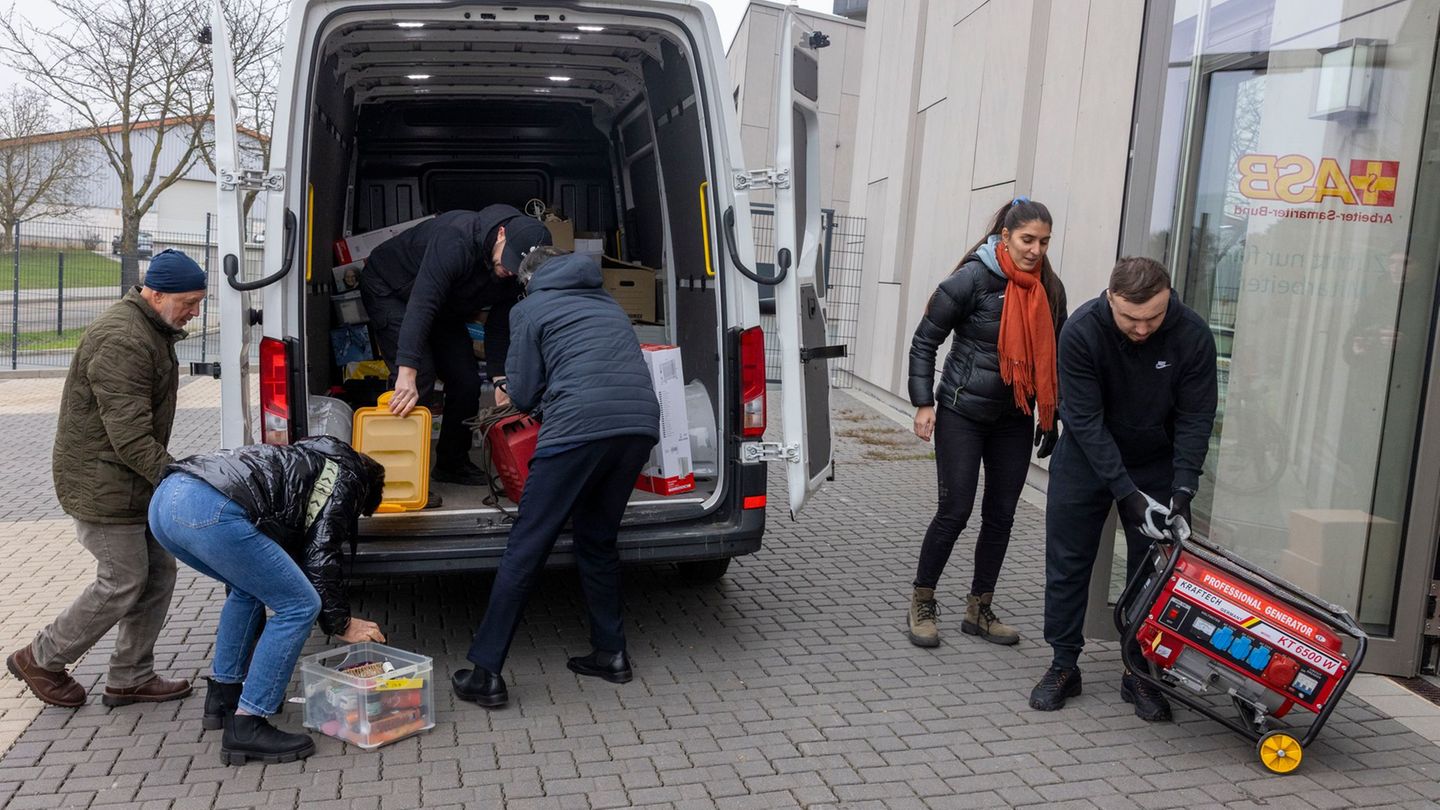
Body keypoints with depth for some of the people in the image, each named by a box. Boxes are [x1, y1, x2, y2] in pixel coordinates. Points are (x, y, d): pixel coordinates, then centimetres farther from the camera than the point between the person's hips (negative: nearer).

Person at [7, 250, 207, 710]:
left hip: (132, 481, 10)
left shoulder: (153, 330, 11)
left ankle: (131, 678, 21)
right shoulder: (122, 342, -24)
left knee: (159, 573, 10)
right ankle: (41, 660, 20)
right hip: (101, 486, -10)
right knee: (123, 582, -2)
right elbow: (130, 436, -27)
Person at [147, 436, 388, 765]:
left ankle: (222, 695, 34)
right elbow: (319, 559, 6)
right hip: (212, 512, -10)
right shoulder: (346, 479, 14)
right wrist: (342, 624, 19)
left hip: (164, 499, 10)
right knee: (300, 607, 0)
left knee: (250, 587, 31)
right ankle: (246, 727, 1)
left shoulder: (303, 459, 37)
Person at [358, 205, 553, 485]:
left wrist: (500, 380, -18)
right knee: (420, 377, -23)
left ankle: (452, 463, 19)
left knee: (467, 382, 2)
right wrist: (407, 374, -53)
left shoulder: (511, 275, -18)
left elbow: (500, 325, -7)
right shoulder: (456, 239, -41)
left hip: (445, 309, 7)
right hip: (388, 290, -7)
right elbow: (421, 305, -47)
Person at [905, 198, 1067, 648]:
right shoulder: (972, 279, -13)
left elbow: (1052, 354, 14)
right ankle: (922, 603, 14)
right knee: (955, 510, -4)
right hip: (962, 413, -5)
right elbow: (925, 340, -7)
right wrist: (924, 403, -11)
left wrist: (1050, 417, 14)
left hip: (1014, 420, 5)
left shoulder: (1049, 288, 2)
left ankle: (979, 609, 21)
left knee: (1001, 514, 7)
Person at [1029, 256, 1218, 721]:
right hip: (1087, 458, -1)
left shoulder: (1192, 335, -21)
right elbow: (1085, 419, -25)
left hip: (1157, 463, 1)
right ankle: (1064, 665, 15)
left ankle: (1140, 673, 15)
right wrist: (1128, 494, -28)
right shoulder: (1082, 331, -26)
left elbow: (1195, 419, -14)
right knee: (1068, 561, 2)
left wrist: (1182, 491, -23)